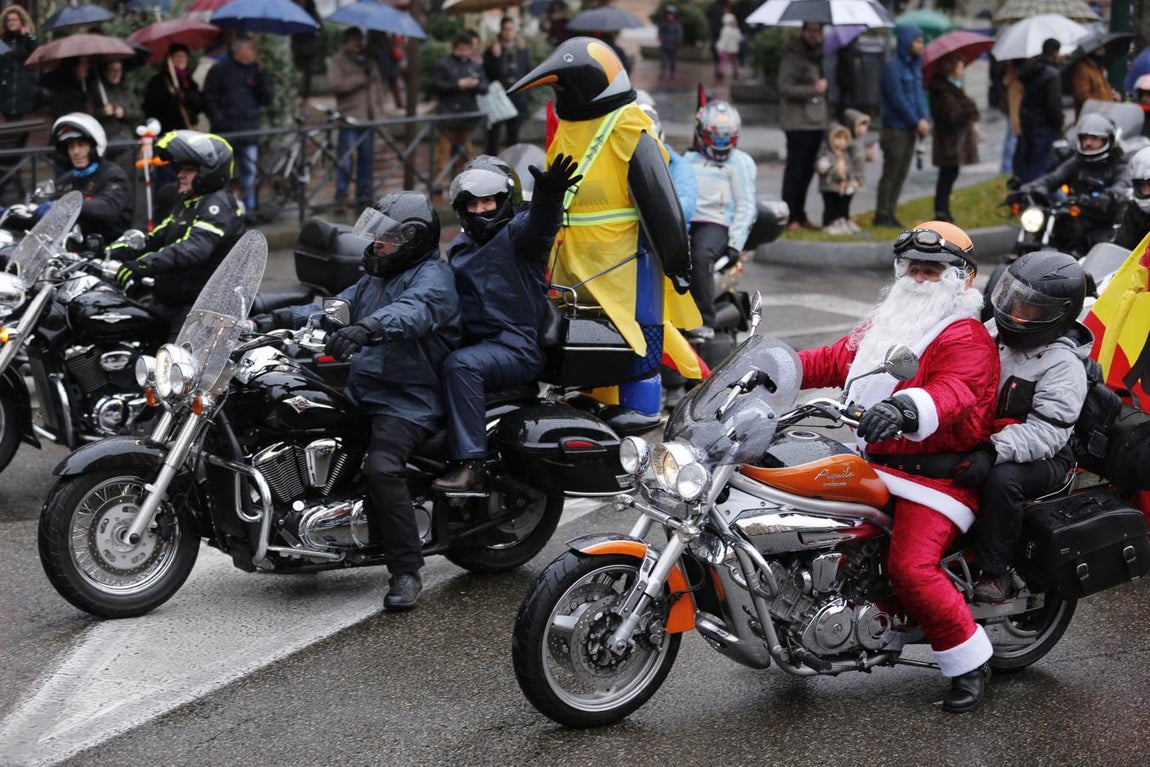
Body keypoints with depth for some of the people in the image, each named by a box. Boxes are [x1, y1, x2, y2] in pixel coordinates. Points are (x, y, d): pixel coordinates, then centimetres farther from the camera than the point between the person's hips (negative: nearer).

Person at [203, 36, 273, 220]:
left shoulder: (257, 70, 10)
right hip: (225, 129, -3)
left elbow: (266, 100, 5)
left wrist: (262, 78, -9)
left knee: (249, 170, 3)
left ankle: (248, 207, 10)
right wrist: (218, 120, -9)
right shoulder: (220, 70, 1)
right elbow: (209, 97, 0)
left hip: (249, 129, 3)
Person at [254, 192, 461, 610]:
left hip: (408, 400, -10)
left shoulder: (433, 277, -10)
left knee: (382, 468, -32)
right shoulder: (376, 277, 22)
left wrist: (367, 328, -52)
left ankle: (406, 572, -24)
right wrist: (279, 318, -1)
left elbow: (413, 312, -32)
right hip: (360, 389, 10)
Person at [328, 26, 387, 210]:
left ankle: (364, 195, 11)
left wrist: (380, 112, 10)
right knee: (346, 158, -8)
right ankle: (341, 194, -2)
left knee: (367, 158, 5)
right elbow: (336, 84, -13)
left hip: (368, 118, 5)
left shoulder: (369, 62, 21)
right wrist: (361, 78, -12)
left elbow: (378, 85, 21)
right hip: (349, 118, -5)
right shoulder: (337, 62, 3)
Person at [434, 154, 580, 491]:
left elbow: (542, 222, -27)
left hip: (516, 346, -8)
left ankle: (470, 464, -36)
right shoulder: (460, 247, 23)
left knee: (460, 365, -33)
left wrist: (549, 193, -49)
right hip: (473, 343, 8)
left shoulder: (518, 231, -2)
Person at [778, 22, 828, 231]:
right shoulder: (793, 57, -9)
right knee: (795, 169, -6)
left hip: (817, 122, 8)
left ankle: (800, 216, 19)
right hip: (798, 122, -8)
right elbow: (785, 88, -16)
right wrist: (813, 89, -22)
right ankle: (790, 217, -3)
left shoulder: (818, 55, 17)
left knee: (806, 171, 12)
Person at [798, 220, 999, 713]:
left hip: (935, 474, -9)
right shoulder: (886, 323, 19)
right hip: (873, 465, 9)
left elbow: (953, 393, -31)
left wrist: (904, 408, -52)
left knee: (911, 567, -24)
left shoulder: (965, 338, -11)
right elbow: (833, 361, 22)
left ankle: (969, 660, -8)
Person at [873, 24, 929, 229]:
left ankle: (889, 213, 17)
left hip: (910, 128, 8)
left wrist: (924, 119, -2)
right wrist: (917, 122, -12)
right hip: (896, 129, -8)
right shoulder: (893, 67, -13)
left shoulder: (915, 65, 13)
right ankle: (882, 215, 4)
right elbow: (898, 99, -16)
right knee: (891, 173, -3)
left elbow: (919, 94, 14)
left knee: (901, 173, 10)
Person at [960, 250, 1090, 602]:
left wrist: (993, 451, -38)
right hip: (981, 439, 7)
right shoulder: (994, 331, 4)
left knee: (1002, 479, -36)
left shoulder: (1063, 365, -17)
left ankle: (995, 571, -23)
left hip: (1040, 457, -7)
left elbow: (1046, 431, -26)